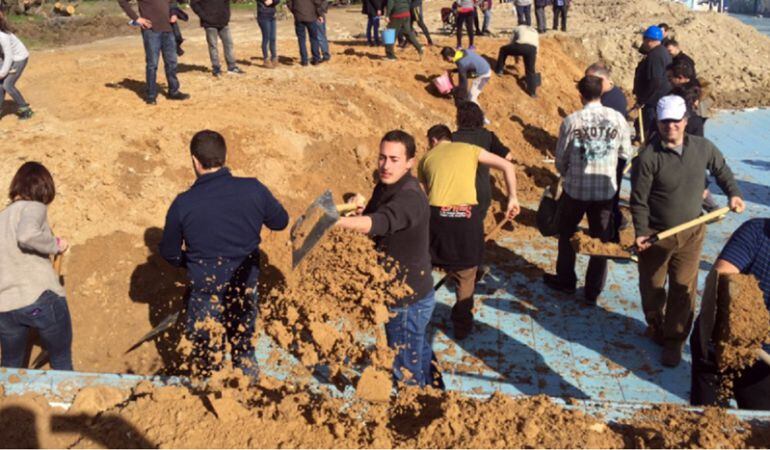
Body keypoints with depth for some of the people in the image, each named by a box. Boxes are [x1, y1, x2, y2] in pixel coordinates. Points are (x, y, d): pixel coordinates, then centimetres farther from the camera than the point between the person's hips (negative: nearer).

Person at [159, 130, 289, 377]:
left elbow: (169, 253, -2)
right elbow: (281, 221, 3)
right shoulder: (254, 190, -15)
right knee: (245, 350, 23)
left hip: (205, 292, -2)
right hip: (246, 286, 2)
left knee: (205, 357, 20)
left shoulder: (183, 204, -16)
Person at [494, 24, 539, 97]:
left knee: (503, 49, 25)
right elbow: (536, 51, 40)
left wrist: (516, 56, 44)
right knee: (530, 70, 17)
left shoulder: (518, 28, 32)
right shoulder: (535, 33, 40)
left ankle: (499, 70, 30)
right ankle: (532, 92, 12)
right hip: (532, 49, 3)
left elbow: (511, 43, 32)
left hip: (520, 45, -3)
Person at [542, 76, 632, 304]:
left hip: (576, 189, -1)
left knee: (567, 234, 21)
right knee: (601, 239, 14)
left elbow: (560, 157, -5)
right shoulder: (618, 118, -7)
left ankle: (566, 280, 34)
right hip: (606, 189, 2)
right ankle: (593, 291, 21)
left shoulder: (571, 121, -13)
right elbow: (626, 153, 2)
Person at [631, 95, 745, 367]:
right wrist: (640, 232, -20)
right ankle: (655, 325, 42)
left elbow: (721, 169, 17)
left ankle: (674, 340, 21)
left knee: (684, 289, 6)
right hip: (656, 234, -2)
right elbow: (639, 199, -15)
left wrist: (733, 193, 5)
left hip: (691, 233, 3)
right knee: (652, 286, 15)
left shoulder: (703, 148, -5)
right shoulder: (648, 157, -19)